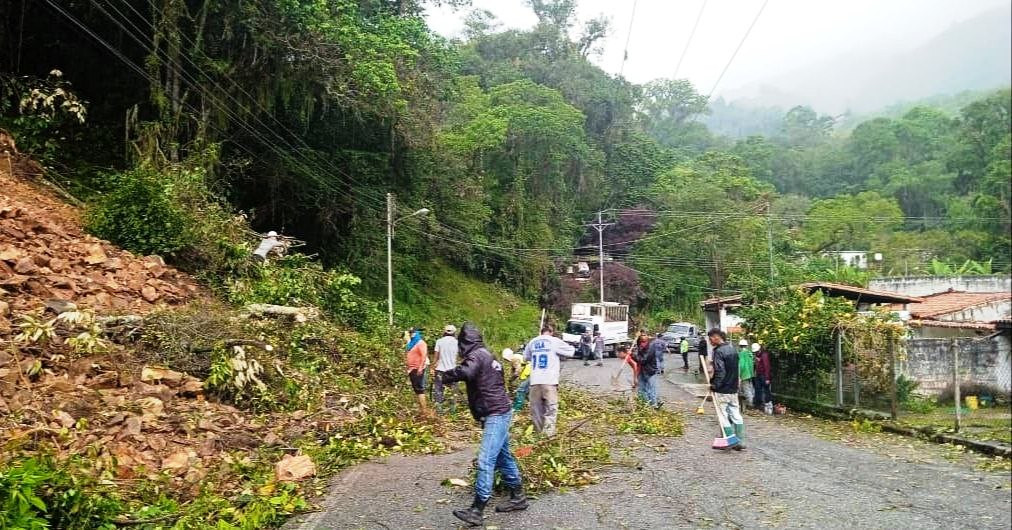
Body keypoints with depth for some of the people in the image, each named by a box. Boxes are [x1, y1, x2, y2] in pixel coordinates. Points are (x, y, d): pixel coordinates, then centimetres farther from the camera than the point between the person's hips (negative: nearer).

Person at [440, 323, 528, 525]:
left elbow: (465, 371, -33)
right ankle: (518, 497, 28)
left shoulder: (477, 354, -14)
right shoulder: (486, 354, 17)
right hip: (499, 412, 11)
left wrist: (447, 376, -17)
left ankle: (477, 510, -15)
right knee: (503, 456, 18)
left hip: (496, 414, -11)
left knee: (485, 460, -13)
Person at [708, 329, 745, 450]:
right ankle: (740, 441, 14)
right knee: (736, 414, 11)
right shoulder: (732, 349, 10)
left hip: (722, 390, -8)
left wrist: (714, 385, -12)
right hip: (734, 389, 8)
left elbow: (720, 372, -22)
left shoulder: (719, 351, -17)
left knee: (723, 415, 1)